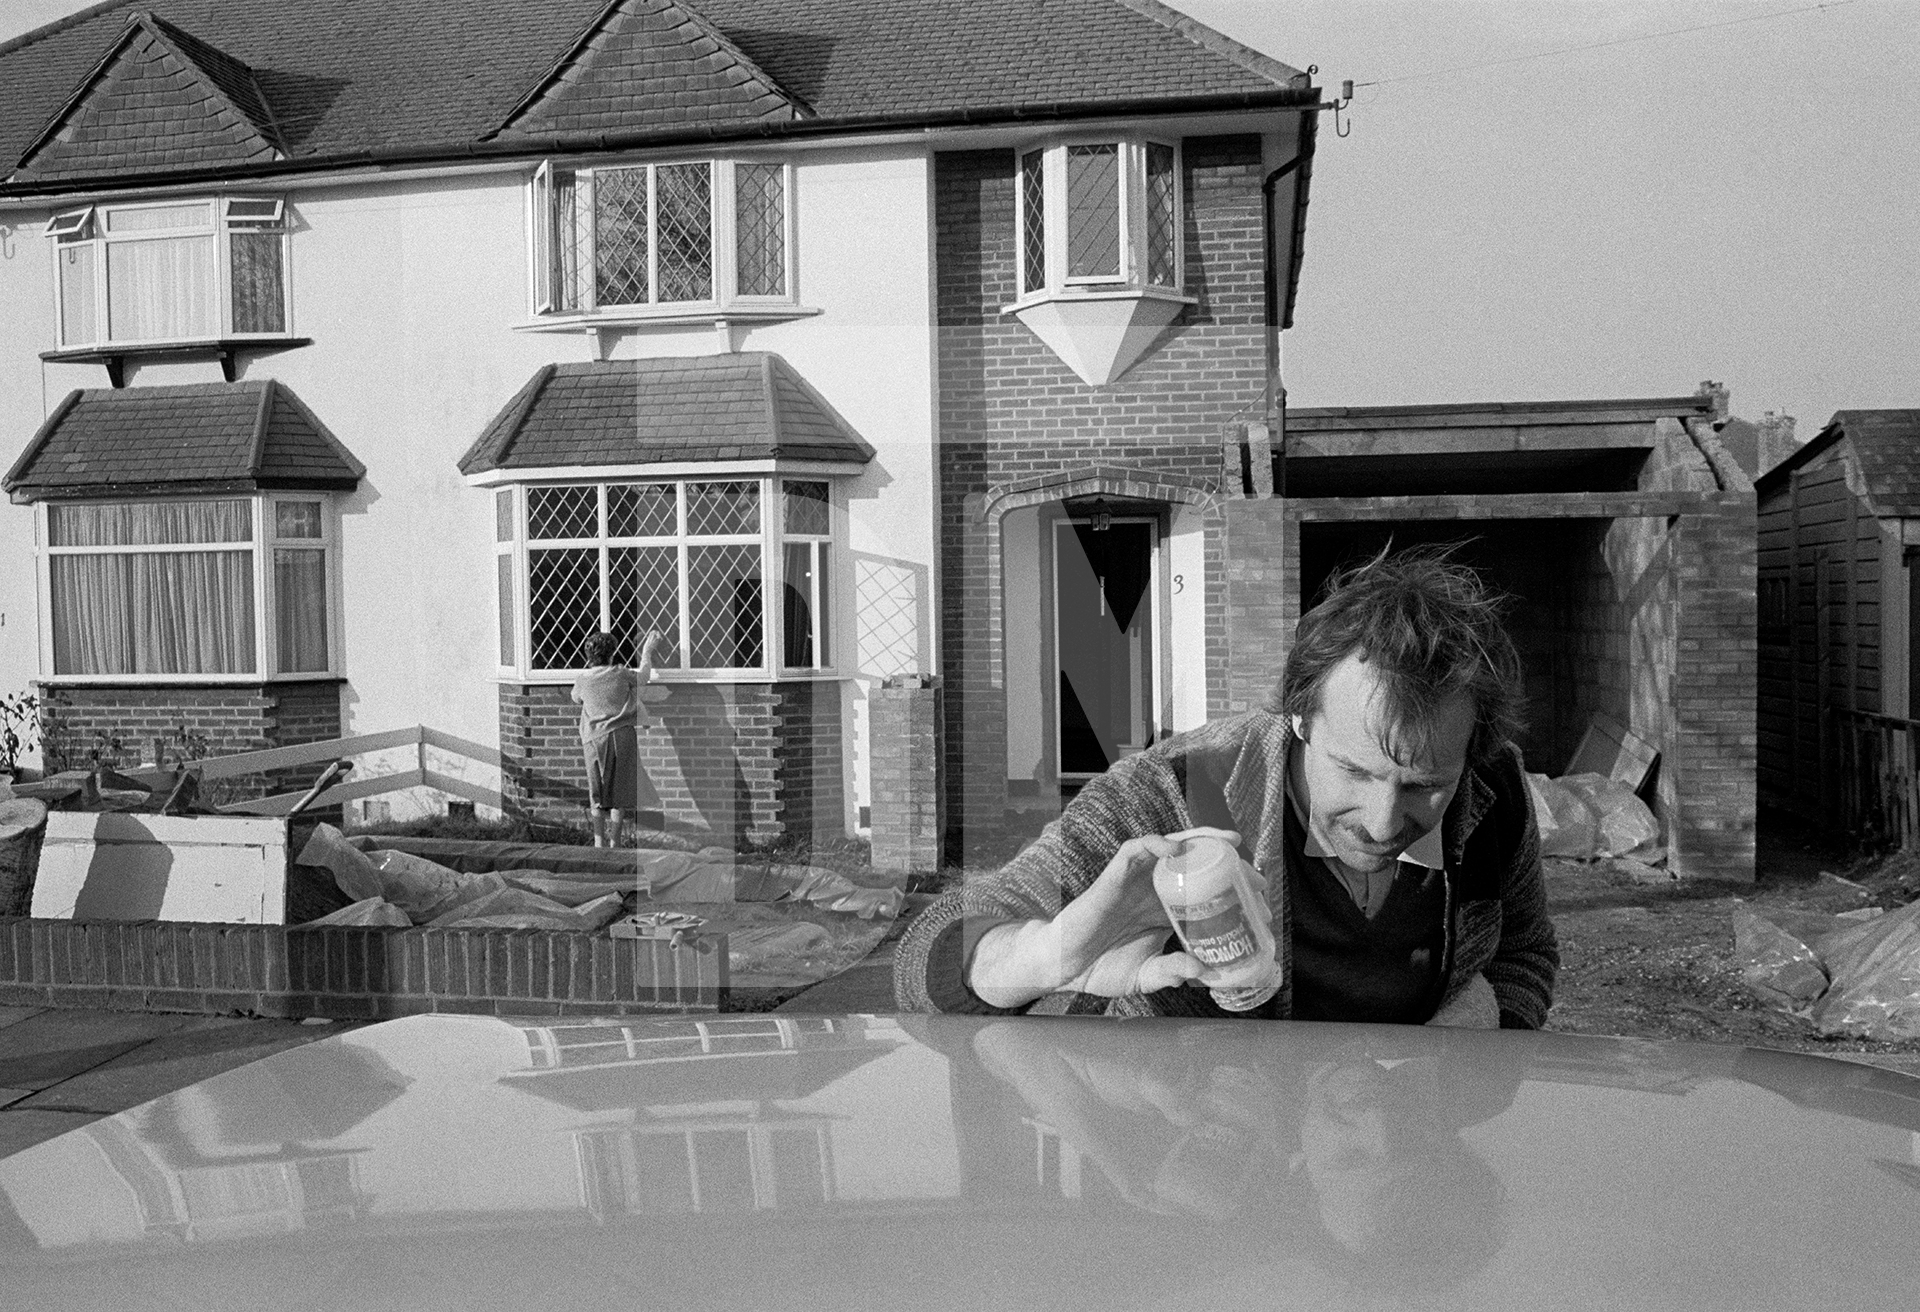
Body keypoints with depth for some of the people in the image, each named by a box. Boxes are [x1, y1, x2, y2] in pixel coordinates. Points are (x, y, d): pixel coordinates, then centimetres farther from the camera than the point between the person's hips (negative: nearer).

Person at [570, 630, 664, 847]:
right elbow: (643, 676, 19)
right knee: (619, 789, 4)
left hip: (595, 738, 1)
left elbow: (576, 699, 26)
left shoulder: (582, 680, 4)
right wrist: (647, 651, 33)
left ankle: (599, 839, 8)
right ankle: (614, 839, 5)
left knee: (597, 791, 9)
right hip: (622, 735, -1)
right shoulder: (621, 674, -1)